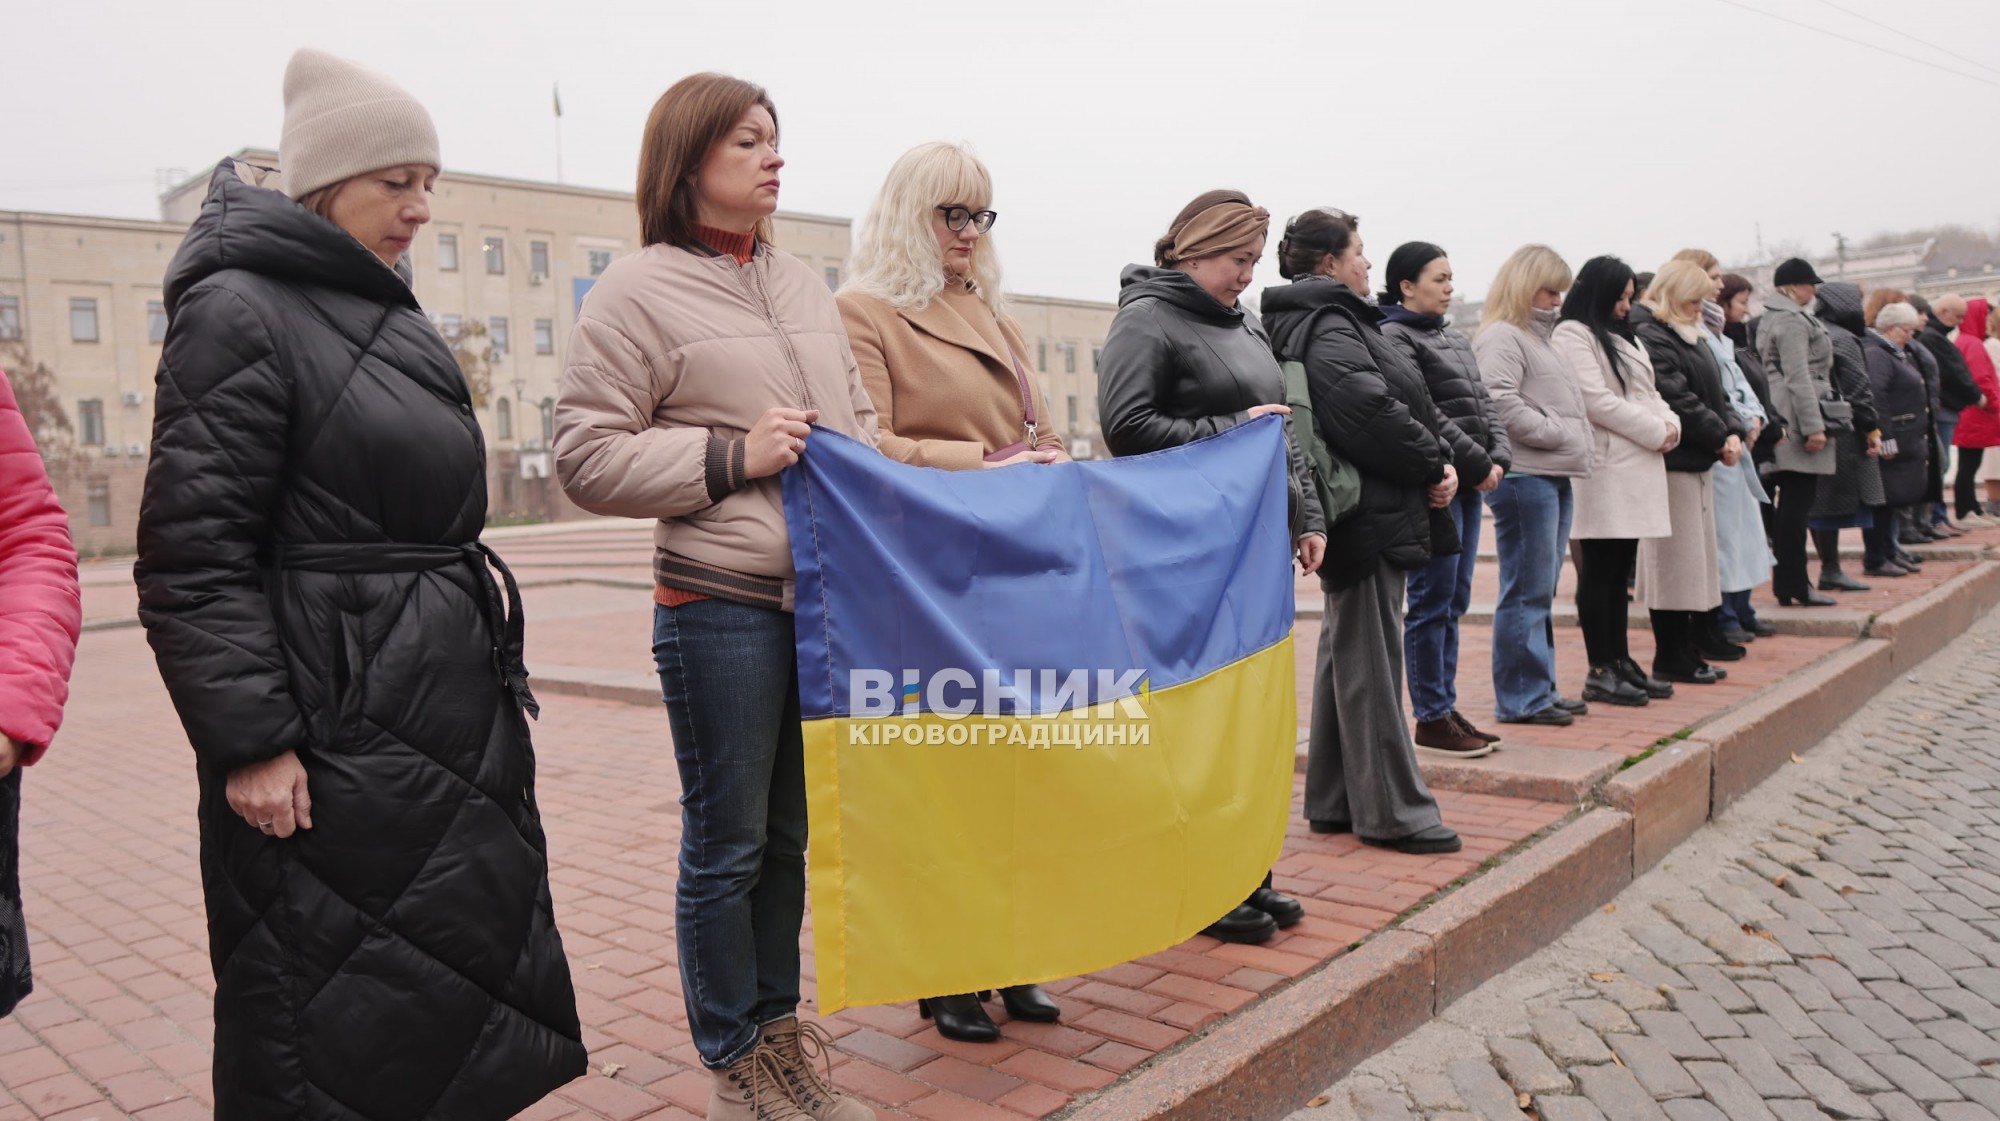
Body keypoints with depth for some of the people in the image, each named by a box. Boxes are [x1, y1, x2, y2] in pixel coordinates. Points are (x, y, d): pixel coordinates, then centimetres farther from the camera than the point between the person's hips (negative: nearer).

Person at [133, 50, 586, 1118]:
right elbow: (191, 556, -17)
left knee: (474, 953, 16)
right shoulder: (237, 311, -12)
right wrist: (250, 738, -20)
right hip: (333, 733, -9)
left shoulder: (388, 319, 15)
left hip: (451, 709, 9)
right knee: (330, 1031, 4)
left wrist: (486, 641, 21)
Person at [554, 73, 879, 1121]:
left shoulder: (802, 283, 14)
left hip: (828, 595, 6)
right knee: (727, 844, 5)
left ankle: (777, 1029, 33)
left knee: (791, 834, 16)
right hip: (720, 604, -6)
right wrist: (730, 457, -15)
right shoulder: (637, 289, -5)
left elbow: (856, 423, 21)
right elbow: (585, 458, -7)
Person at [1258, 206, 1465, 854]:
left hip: (1369, 516, 11)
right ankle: (1392, 811, 6)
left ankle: (1335, 801, 24)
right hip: (1370, 516, -11)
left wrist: (1440, 459, -1)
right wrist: (1433, 465, -12)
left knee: (1347, 656, 15)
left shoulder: (1335, 322, 19)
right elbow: (1372, 410, -26)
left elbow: (1412, 403, 15)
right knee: (1372, 662, -3)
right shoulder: (1328, 328, -14)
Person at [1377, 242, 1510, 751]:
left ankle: (1446, 706, 21)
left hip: (1470, 484, 9)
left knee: (1454, 601, 12)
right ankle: (1431, 718, 5)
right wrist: (1478, 463, -13)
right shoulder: (1394, 337, -9)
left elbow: (1484, 403, 16)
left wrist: (1498, 457, -1)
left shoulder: (1455, 339, 19)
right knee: (1432, 601, -3)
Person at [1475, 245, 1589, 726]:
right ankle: (1519, 699, 1)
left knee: (1541, 592, 14)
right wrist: (1555, 432, -16)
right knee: (1526, 592, -6)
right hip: (1524, 476, -10)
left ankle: (1540, 690, 22)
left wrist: (1573, 440, 11)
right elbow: (1500, 402, -22)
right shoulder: (1501, 337, -9)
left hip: (1554, 478, 10)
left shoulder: (1537, 337, 23)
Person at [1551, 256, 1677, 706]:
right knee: (1600, 572, -5)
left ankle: (1620, 661, 19)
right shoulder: (1571, 335, -7)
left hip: (1636, 467, 9)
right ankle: (1600, 673, -1)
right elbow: (1596, 400, -16)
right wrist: (1655, 432, -11)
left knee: (1620, 572, 12)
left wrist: (1669, 423, -1)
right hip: (1604, 469, -9)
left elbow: (1647, 393, 21)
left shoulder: (1624, 338, 23)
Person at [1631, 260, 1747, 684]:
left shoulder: (1691, 337, 19)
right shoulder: (1651, 337, -13)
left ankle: (1692, 644, 19)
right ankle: (1671, 657, 0)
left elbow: (1714, 391, 18)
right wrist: (1720, 438, -12)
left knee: (1695, 557, 12)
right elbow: (1678, 399, -20)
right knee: (1675, 558, -6)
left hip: (1697, 461, 10)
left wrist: (1734, 430, 0)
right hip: (1673, 461, -10)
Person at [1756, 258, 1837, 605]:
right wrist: (1813, 426, -21)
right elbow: (1798, 377, -19)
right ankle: (1794, 585, -4)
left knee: (1792, 504, 12)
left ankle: (1789, 582, 15)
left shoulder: (1771, 316, 19)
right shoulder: (1791, 319, -12)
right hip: (1797, 422, -11)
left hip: (1783, 421, 11)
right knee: (1796, 504, -7)